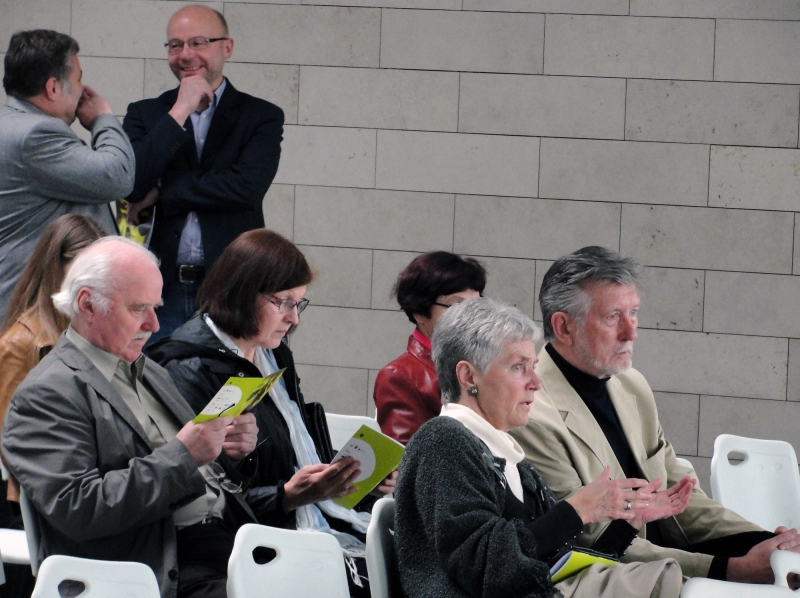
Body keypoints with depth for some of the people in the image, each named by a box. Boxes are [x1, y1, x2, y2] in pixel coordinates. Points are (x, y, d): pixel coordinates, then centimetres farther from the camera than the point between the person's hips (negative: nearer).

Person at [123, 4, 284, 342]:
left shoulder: (261, 117, 5)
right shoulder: (144, 114, 11)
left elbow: (246, 187, -12)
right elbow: (128, 185, -6)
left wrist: (159, 195, -8)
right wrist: (179, 112, -9)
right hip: (160, 292, 2)